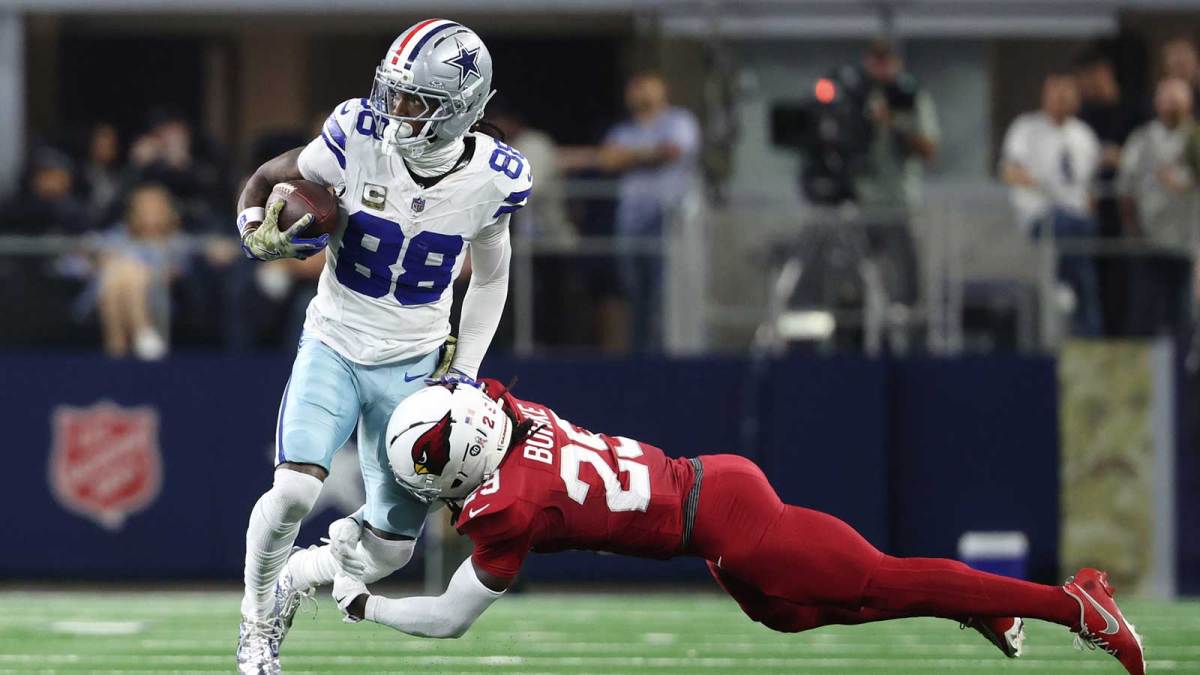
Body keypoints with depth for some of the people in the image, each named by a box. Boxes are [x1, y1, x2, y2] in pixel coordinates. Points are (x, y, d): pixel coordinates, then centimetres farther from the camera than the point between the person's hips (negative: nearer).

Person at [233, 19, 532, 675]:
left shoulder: (492, 179, -11)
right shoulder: (357, 138, -17)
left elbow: (490, 277, 8)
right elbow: (264, 182, 0)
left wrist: (464, 368, 3)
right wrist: (261, 236, -20)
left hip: (413, 368, 2)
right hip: (333, 349, -2)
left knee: (390, 547, 3)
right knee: (293, 490, -24)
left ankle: (292, 580, 34)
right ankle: (256, 621, 2)